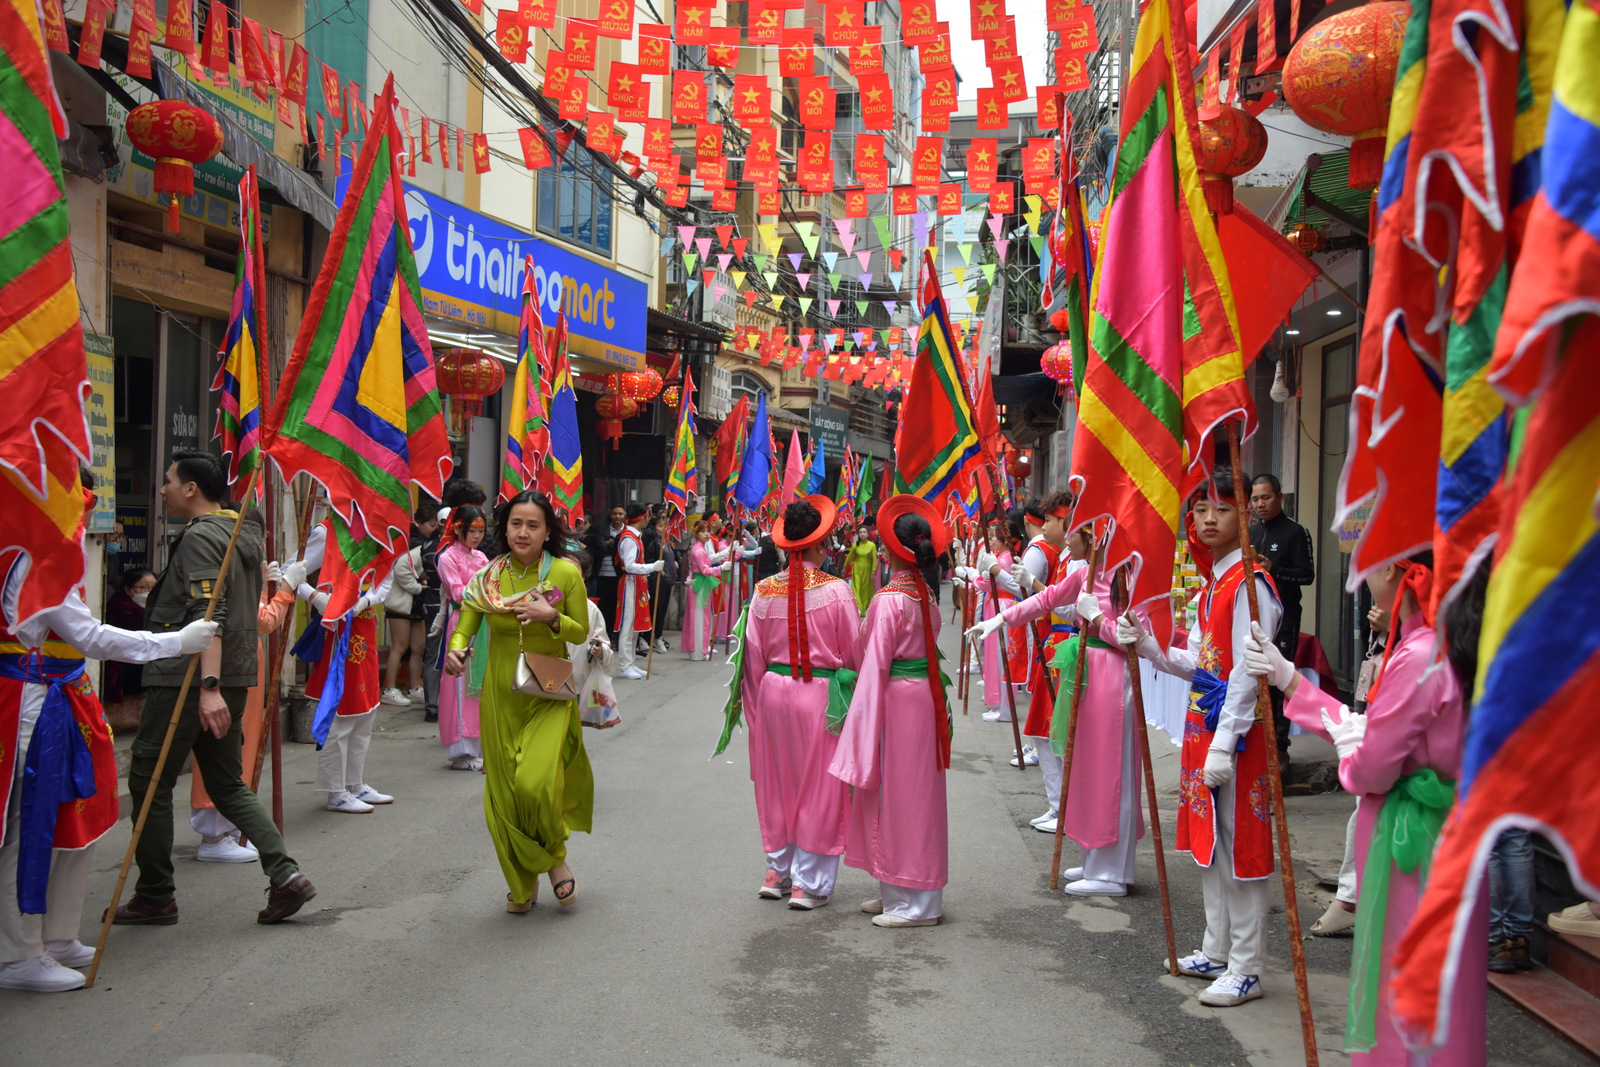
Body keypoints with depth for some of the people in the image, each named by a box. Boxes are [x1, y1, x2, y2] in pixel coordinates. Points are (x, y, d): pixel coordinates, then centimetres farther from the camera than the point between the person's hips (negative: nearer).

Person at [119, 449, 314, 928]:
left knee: (148, 781, 5)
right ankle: (285, 874, -1)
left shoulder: (200, 536, -13)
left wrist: (207, 687, -31)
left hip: (187, 678, -9)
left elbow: (209, 616, -24)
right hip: (234, 678, 9)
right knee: (227, 784, 12)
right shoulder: (244, 534, 16)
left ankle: (155, 897, 11)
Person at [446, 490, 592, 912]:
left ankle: (556, 855, 11)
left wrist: (552, 616, -18)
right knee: (503, 793, 6)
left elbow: (582, 633, 0)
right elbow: (465, 627, 1)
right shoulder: (488, 577, 0)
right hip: (501, 696, 3)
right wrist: (455, 650, -21)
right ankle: (523, 882, 26)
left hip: (549, 695, -3)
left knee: (537, 780, -20)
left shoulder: (565, 573, -5)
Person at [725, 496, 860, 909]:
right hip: (820, 694, -3)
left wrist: (756, 703, 15)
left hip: (774, 689, 4)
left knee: (777, 782, 17)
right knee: (817, 786, 7)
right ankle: (808, 882, 13)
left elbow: (754, 656, 3)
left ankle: (777, 871, 27)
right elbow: (854, 654, -6)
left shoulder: (764, 592, -3)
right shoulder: (836, 592, -12)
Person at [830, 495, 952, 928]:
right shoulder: (925, 593, 8)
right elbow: (928, 648, 11)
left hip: (897, 698, -8)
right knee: (915, 793, 14)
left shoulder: (889, 598, -16)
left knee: (898, 794, 1)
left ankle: (913, 904, 9)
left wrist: (862, 725, -12)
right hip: (925, 696, 8)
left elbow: (876, 663, -16)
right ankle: (897, 892, 25)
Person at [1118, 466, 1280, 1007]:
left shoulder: (1250, 583, -15)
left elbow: (1248, 673, -20)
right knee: (1208, 844, 16)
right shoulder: (1211, 585, 14)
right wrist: (1145, 643, 2)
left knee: (1240, 847, -2)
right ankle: (1217, 951, 29)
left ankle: (1246, 969, 8)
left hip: (1236, 729, -10)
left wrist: (1224, 744, -22)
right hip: (1203, 722, 10)